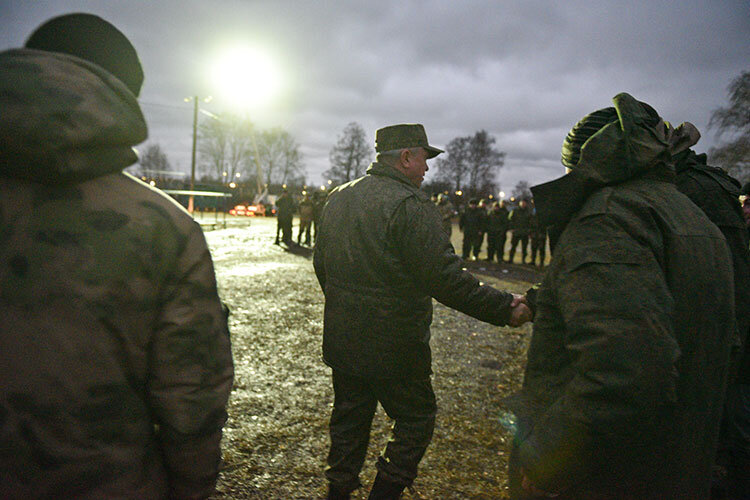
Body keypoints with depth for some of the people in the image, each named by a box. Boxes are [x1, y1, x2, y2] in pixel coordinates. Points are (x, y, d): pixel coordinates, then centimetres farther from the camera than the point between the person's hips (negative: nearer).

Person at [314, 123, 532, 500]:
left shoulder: (338, 197, 7)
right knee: (416, 419, 12)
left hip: (342, 339, 8)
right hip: (393, 345, -7)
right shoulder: (410, 205, -18)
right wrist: (504, 308, -17)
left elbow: (321, 263, 16)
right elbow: (445, 278, -24)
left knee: (349, 419, 20)